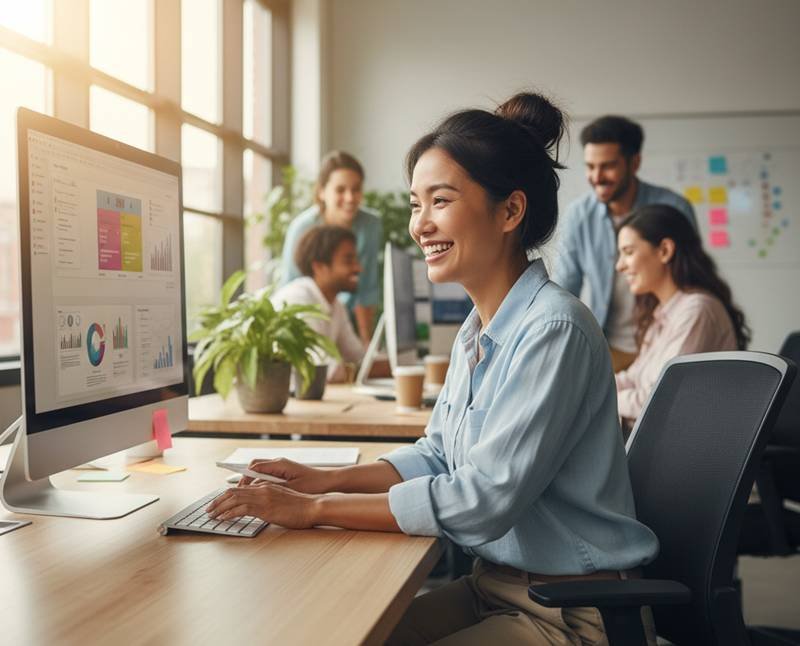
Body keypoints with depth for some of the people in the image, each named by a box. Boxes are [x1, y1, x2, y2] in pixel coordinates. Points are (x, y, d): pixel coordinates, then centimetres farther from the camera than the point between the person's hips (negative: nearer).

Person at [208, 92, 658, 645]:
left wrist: (315, 510, -22)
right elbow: (438, 455, 13)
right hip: (493, 585, 7)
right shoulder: (477, 331, 5)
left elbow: (485, 499, -25)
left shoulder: (553, 330, -22)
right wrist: (328, 479, -2)